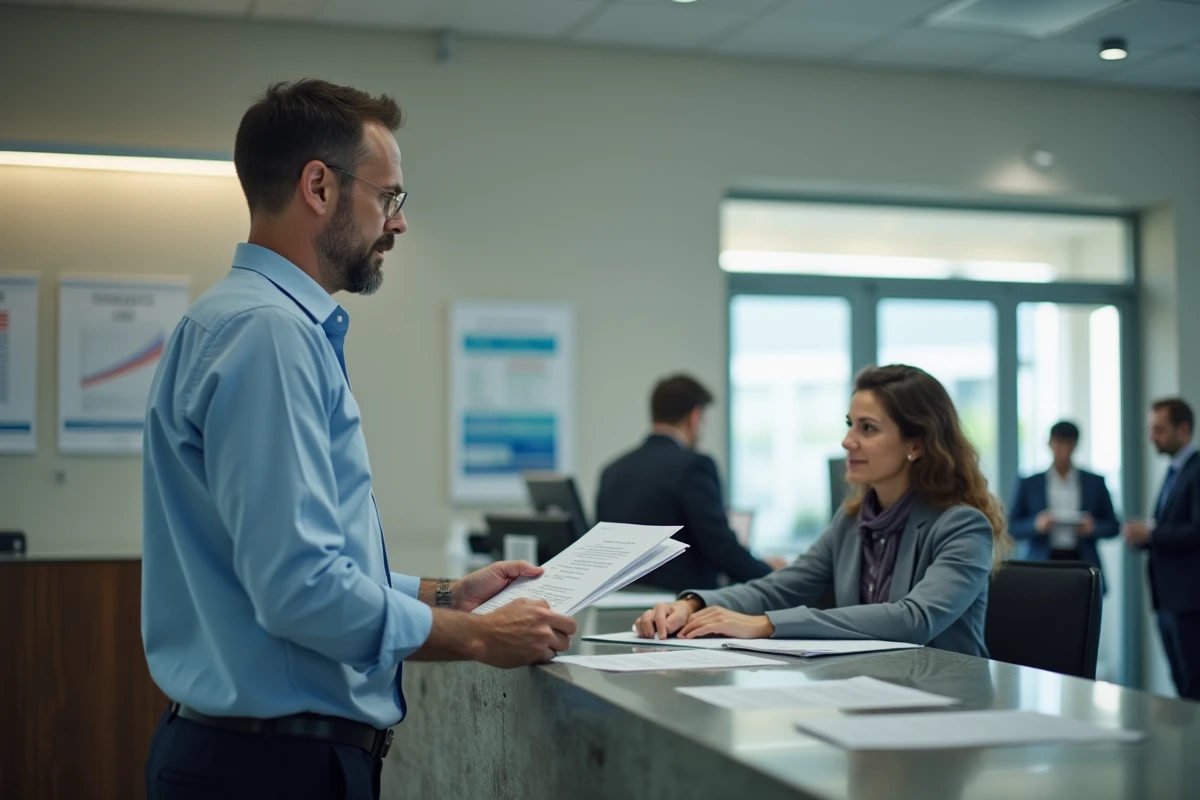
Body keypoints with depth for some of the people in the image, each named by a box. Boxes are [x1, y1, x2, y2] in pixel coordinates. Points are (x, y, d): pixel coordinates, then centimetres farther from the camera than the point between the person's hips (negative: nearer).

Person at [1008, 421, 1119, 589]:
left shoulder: (1095, 482, 10)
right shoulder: (1028, 484, 7)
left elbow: (1113, 526, 13)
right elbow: (1012, 528, 6)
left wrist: (1093, 527, -8)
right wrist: (1035, 524, -13)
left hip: (1082, 564, 1)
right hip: (1042, 569, -1)